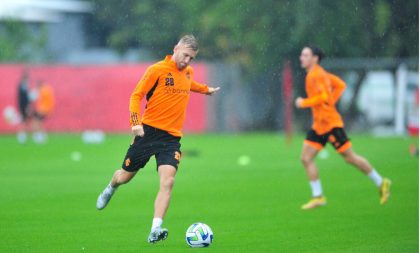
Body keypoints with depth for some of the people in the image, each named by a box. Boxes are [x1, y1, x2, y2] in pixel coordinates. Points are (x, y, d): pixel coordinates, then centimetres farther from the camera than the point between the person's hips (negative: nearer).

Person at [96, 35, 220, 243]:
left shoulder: (188, 72, 11)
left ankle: (155, 230, -21)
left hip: (172, 137, 3)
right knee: (125, 176, 10)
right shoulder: (157, 70, -8)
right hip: (149, 130, -3)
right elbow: (136, 95, -9)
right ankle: (110, 189, 47)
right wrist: (136, 122, -21)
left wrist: (206, 89, 47)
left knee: (167, 181, -18)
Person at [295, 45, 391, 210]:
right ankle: (318, 197, 3)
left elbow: (323, 97, -26)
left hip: (330, 123, -10)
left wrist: (304, 103, -17)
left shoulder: (316, 75, -15)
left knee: (350, 157, -1)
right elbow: (340, 85, 20)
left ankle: (381, 183, 11)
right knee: (306, 158, 1)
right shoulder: (319, 74, 13)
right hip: (319, 125, 10)